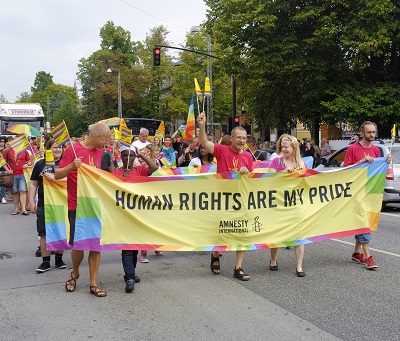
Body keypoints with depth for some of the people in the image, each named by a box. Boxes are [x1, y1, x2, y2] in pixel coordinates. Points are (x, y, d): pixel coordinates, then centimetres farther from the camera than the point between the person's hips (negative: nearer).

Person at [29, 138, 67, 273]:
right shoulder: (40, 164, 5)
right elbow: (33, 184, 6)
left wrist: (55, 177, -19)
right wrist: (31, 202, 1)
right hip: (44, 204, 0)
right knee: (44, 233, 3)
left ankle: (59, 259, 22)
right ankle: (45, 262, 13)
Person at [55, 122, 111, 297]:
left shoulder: (100, 152, 8)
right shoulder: (73, 150, -10)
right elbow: (57, 175, -10)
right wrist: (71, 166, -26)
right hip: (77, 206, -5)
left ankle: (93, 284, 14)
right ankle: (74, 273, 33)